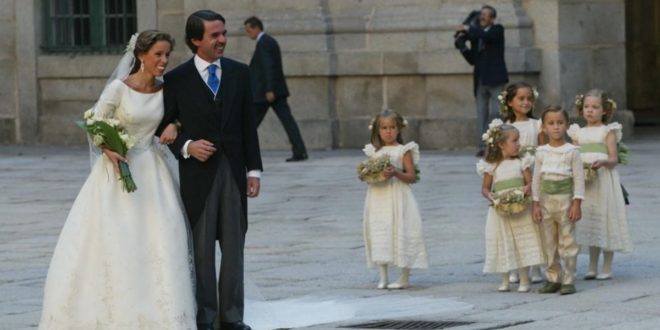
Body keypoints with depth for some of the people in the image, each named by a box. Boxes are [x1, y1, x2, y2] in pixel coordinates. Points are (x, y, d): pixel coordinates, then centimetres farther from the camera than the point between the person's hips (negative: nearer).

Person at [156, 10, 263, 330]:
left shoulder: (239, 72, 6)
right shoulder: (176, 79, -3)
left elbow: (248, 124, 8)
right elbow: (164, 128, 2)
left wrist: (253, 169, 4)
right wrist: (186, 146, -16)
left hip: (233, 170, 3)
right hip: (198, 172, -3)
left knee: (234, 246, 5)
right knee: (201, 248, 3)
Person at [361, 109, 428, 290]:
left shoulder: (403, 151, -2)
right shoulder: (374, 152, 11)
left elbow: (412, 177, -6)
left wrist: (396, 173, -21)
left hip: (397, 198, -4)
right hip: (378, 199, 4)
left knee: (401, 233, -4)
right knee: (379, 235, 2)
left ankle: (404, 277, 4)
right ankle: (383, 277, 10)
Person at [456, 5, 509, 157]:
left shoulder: (498, 30, 3)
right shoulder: (476, 36, 16)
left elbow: (486, 35, -19)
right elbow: (472, 60, 15)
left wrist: (468, 29, -9)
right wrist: (462, 46, 2)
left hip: (494, 79, -5)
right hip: (480, 80, 5)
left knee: (495, 113, -10)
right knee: (481, 114, 1)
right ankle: (483, 146, -1)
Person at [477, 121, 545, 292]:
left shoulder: (521, 162, 3)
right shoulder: (491, 166, -1)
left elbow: (530, 182, 1)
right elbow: (485, 188, 4)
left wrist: (527, 189, -21)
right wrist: (490, 196, -17)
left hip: (521, 209, 0)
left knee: (523, 243, 1)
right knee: (504, 245, 6)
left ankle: (524, 280, 8)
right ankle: (505, 281, 17)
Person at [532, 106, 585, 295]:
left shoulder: (572, 151, -3)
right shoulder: (541, 152, 6)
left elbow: (579, 178, -5)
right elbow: (536, 179, 9)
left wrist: (577, 203, -11)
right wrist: (535, 204, 4)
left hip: (565, 201, -4)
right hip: (546, 200, 4)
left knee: (567, 242, -2)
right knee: (549, 243, 7)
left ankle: (568, 281, 0)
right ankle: (553, 279, 15)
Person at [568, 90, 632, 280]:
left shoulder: (608, 131, 0)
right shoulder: (578, 133, 12)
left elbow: (614, 159, -6)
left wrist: (603, 162, -26)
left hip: (603, 179, -4)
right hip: (584, 182, 4)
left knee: (605, 223, -3)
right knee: (590, 225, 8)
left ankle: (607, 268, 3)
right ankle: (592, 268, 14)